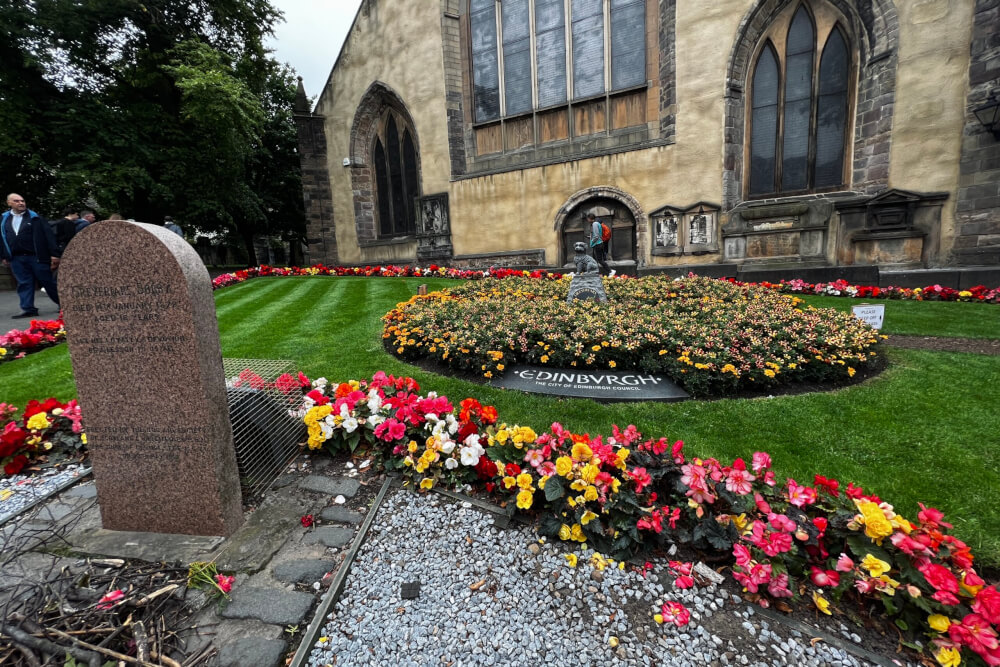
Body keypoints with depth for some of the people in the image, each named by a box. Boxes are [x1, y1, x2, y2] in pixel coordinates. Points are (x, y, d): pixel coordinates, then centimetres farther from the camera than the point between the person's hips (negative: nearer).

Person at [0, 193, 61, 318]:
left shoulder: (34, 217, 0)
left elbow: (49, 235, -6)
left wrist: (55, 254, -14)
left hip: (37, 256, -4)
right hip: (16, 259, 4)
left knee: (48, 282, 2)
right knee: (24, 284, 5)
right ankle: (28, 309, 7)